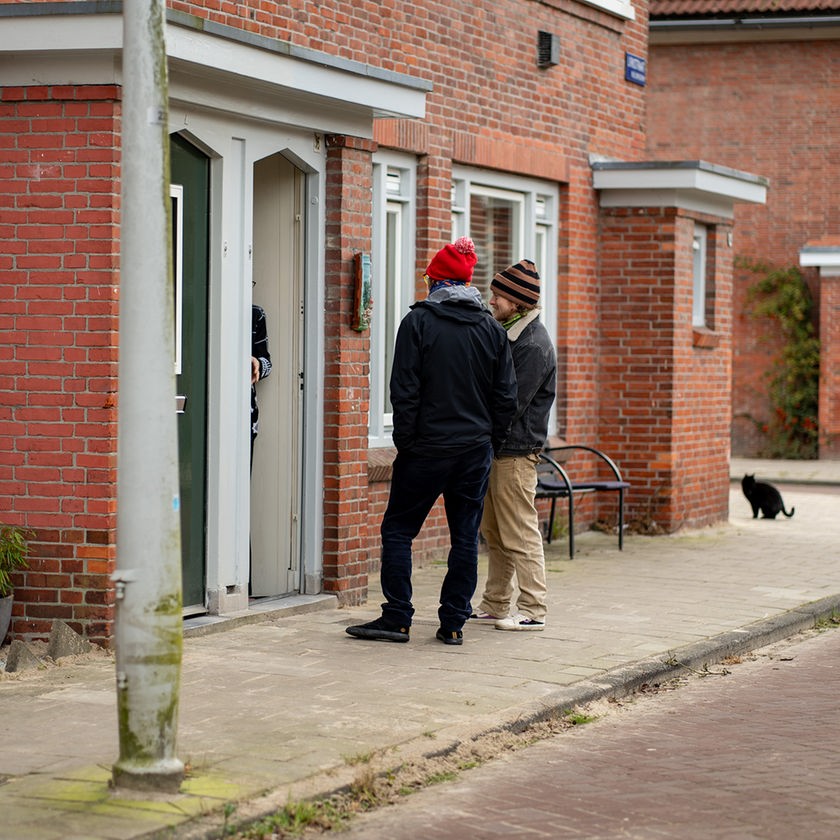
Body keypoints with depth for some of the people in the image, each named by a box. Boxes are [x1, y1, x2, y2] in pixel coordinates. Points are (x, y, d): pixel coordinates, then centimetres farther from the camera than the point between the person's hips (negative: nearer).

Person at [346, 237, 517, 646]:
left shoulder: (418, 321, -6)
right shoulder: (492, 328, 7)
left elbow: (405, 390, -9)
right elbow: (506, 396, 8)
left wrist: (405, 442, -2)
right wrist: (490, 442, 16)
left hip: (427, 447, -4)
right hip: (475, 450, 4)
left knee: (398, 529, 5)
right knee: (465, 536, 8)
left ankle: (396, 619, 3)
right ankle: (454, 623, 8)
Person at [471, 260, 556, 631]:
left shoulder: (534, 345, -16)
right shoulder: (508, 333, 14)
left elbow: (511, 404, -19)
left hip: (516, 452, -10)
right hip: (494, 448, 10)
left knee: (520, 534, -5)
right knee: (494, 533, 14)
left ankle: (532, 610, 0)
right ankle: (494, 605, 21)